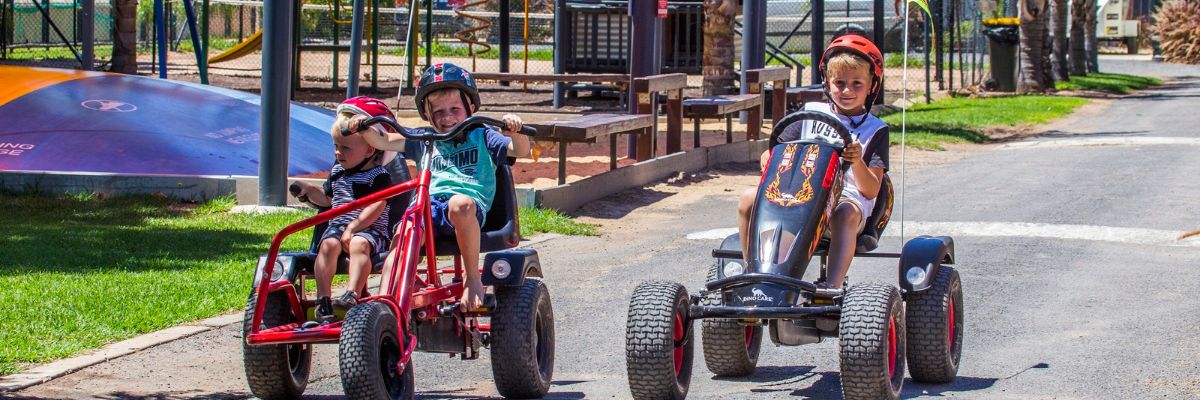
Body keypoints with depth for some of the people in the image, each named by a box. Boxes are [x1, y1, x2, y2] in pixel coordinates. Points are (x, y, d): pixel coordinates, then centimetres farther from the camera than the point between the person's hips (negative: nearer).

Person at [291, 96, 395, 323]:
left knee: (359, 244, -38)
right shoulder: (337, 172, 19)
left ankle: (352, 294, -51)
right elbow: (327, 199, 33)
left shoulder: (378, 176, -3)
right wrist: (309, 191, 15)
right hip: (338, 226, 5)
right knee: (328, 245, -29)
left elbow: (376, 207, -14)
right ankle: (323, 299, -35)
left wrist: (354, 227, -22)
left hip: (369, 229, -5)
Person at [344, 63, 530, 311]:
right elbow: (382, 142, 23)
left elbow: (521, 151, 6)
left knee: (460, 204, -40)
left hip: (471, 205, -3)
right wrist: (364, 128, 3)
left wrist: (515, 130, -15)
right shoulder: (424, 140, 28)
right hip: (428, 204, 3)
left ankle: (473, 279, -26)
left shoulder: (482, 137, 19)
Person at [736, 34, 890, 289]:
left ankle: (833, 285, -52)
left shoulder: (875, 130, 7)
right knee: (748, 199, -20)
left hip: (847, 200, -4)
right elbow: (776, 150, 17)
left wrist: (857, 162, -23)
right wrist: (768, 158, -8)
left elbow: (871, 190, -3)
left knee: (846, 213, -40)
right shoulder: (811, 113, 16)